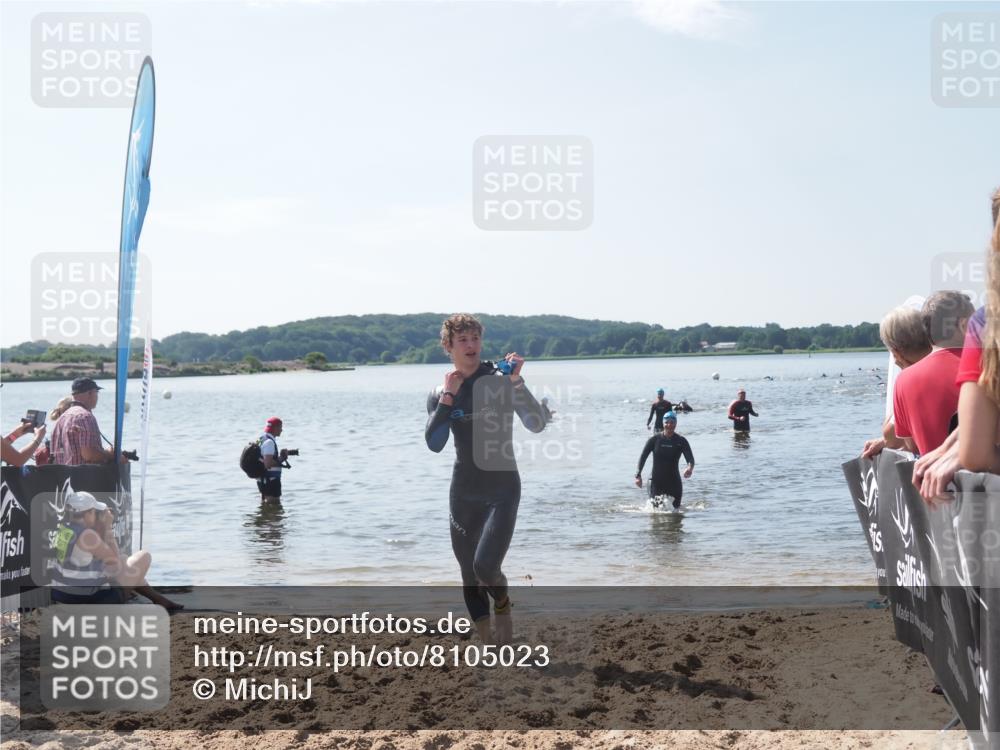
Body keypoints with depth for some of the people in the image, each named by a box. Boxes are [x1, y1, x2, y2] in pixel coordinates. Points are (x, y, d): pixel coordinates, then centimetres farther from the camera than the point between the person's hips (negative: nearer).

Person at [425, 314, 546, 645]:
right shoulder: (440, 394, 4)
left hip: (503, 489, -4)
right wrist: (448, 397, -16)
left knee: (485, 566, -19)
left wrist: (517, 383, -24)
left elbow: (537, 425, -15)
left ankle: (503, 604, 15)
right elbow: (434, 443, -11)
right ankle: (489, 645, 24)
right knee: (470, 577, 8)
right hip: (464, 493, 4)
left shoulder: (501, 382, -5)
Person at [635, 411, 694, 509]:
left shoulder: (681, 441, -2)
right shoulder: (655, 440, -1)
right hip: (656, 482, -1)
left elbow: (690, 458, -11)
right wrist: (638, 475, -11)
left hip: (674, 482, 1)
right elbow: (643, 457, 0)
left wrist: (690, 468, -34)